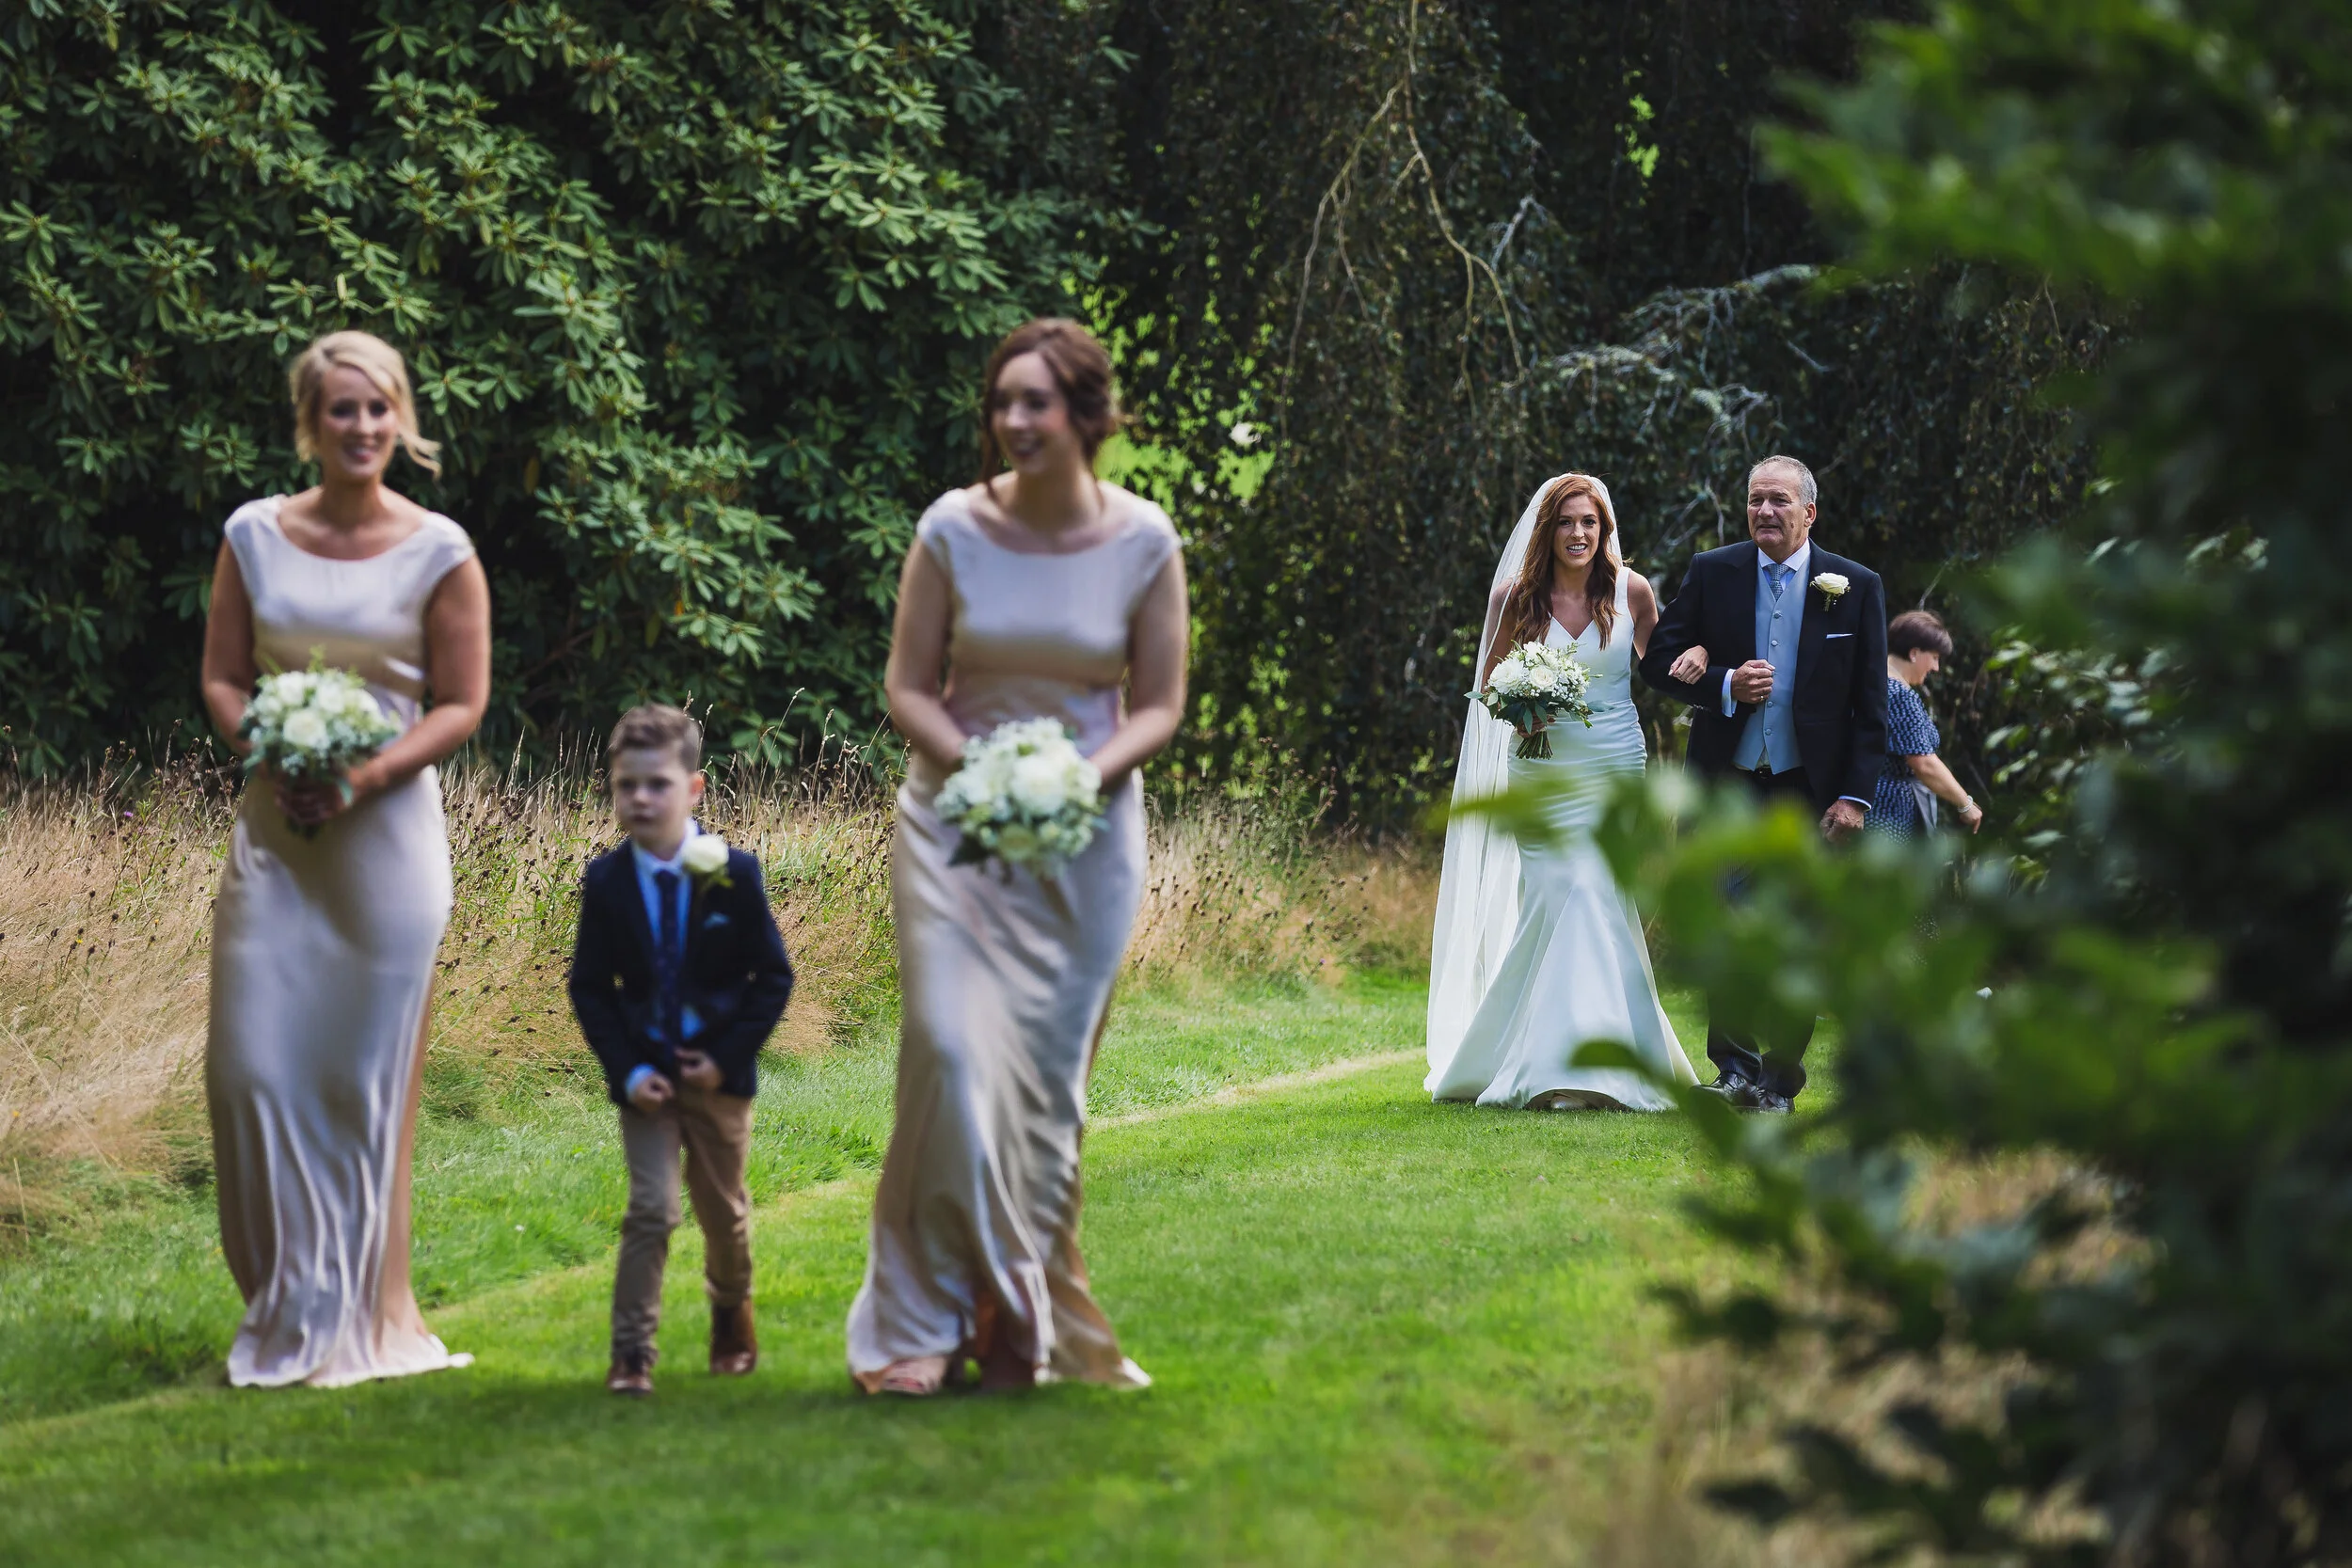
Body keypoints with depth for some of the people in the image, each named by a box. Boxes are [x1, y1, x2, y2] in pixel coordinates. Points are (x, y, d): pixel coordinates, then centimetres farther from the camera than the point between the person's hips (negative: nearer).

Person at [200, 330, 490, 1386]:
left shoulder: (438, 553, -3)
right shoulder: (255, 536, 5)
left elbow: (461, 706, -2)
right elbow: (222, 677, 9)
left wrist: (362, 778, -15)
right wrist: (267, 760, -10)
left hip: (385, 834, -3)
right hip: (272, 831, 3)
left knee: (364, 1068, 1)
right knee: (252, 1060, -1)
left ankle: (353, 1317, 13)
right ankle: (283, 1306, 13)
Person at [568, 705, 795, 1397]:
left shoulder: (733, 874, -10)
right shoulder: (606, 881, -7)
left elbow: (773, 976, -5)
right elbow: (589, 988, -1)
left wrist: (729, 1056, -13)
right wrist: (627, 1070, -11)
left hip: (719, 1072, 0)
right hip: (646, 1074, 0)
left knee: (724, 1211, 15)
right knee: (650, 1210, -11)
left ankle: (731, 1315, 41)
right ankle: (631, 1352, -8)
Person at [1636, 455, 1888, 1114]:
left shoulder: (1856, 587, 0)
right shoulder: (1711, 573, 2)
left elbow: (1870, 706, 0)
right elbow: (1659, 660, 4)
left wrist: (1854, 796, -6)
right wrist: (1724, 685, -14)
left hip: (1809, 788, -1)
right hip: (1726, 782, 1)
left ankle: (1780, 1077, 11)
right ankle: (1735, 1065, 8)